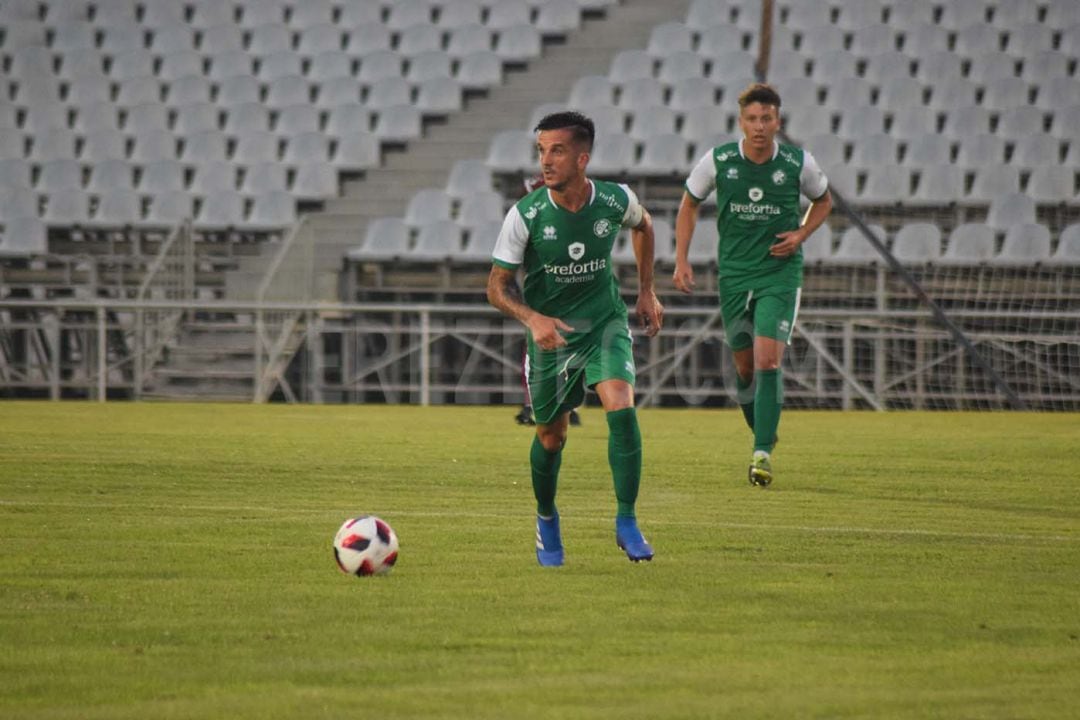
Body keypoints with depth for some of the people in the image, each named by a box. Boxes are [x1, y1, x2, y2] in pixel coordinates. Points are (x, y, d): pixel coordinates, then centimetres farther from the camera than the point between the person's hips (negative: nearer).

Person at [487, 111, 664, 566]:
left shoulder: (616, 201, -14)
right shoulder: (525, 216, -19)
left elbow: (642, 225, 12)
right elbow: (498, 286, -10)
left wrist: (646, 292, 11)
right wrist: (533, 319, -28)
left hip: (605, 322, 0)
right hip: (550, 331, 0)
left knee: (621, 408, -23)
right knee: (551, 436, 9)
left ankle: (626, 522, -12)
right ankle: (546, 519, 39)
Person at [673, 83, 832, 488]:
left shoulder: (798, 163, -7)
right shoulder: (717, 161, -6)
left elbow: (823, 201, 13)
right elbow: (689, 204, 9)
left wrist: (801, 235, -6)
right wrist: (682, 261, 1)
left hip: (780, 274, -2)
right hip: (734, 274, 2)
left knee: (767, 360, -16)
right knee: (745, 368, 9)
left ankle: (763, 454, -14)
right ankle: (762, 434, 34)